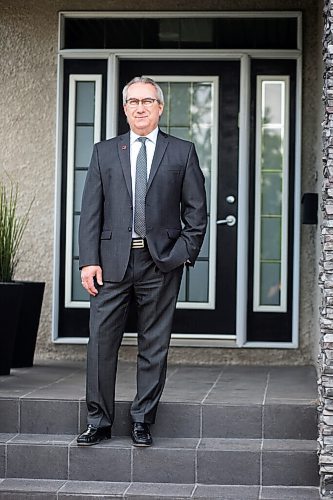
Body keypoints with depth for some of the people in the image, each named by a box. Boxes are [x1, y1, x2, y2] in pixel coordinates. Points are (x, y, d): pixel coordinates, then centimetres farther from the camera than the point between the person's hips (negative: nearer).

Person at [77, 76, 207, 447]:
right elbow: (91, 211, 5)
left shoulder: (182, 152, 8)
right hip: (112, 261, 1)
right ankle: (99, 421, 10)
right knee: (101, 341, 0)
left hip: (161, 263, -1)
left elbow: (196, 210, 6)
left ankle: (142, 421, 14)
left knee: (154, 346, 4)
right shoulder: (104, 152, 10)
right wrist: (89, 260, -4)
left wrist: (185, 253, -5)